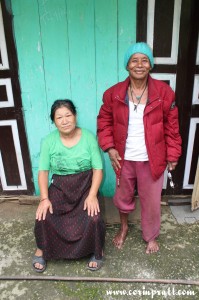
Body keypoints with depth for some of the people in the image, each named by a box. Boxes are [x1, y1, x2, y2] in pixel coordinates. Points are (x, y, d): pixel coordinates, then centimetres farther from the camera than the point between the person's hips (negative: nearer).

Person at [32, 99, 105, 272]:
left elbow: (98, 169, -9)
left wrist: (92, 195, -20)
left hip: (86, 187, -1)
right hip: (59, 188, 2)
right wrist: (44, 198, -16)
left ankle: (97, 251, 10)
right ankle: (42, 250, 15)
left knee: (93, 219, -23)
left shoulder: (88, 137, -9)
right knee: (43, 217, -19)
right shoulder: (49, 141, -5)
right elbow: (43, 171, -4)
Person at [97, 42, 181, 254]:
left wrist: (173, 155, -2)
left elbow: (171, 126, -3)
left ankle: (151, 236, 43)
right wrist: (109, 148, -7)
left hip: (151, 160, -1)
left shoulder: (164, 92, -8)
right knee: (123, 196, 20)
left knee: (151, 200, 14)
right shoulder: (114, 93, -6)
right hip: (124, 158, 1)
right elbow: (104, 121, 3)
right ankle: (124, 228, 50)